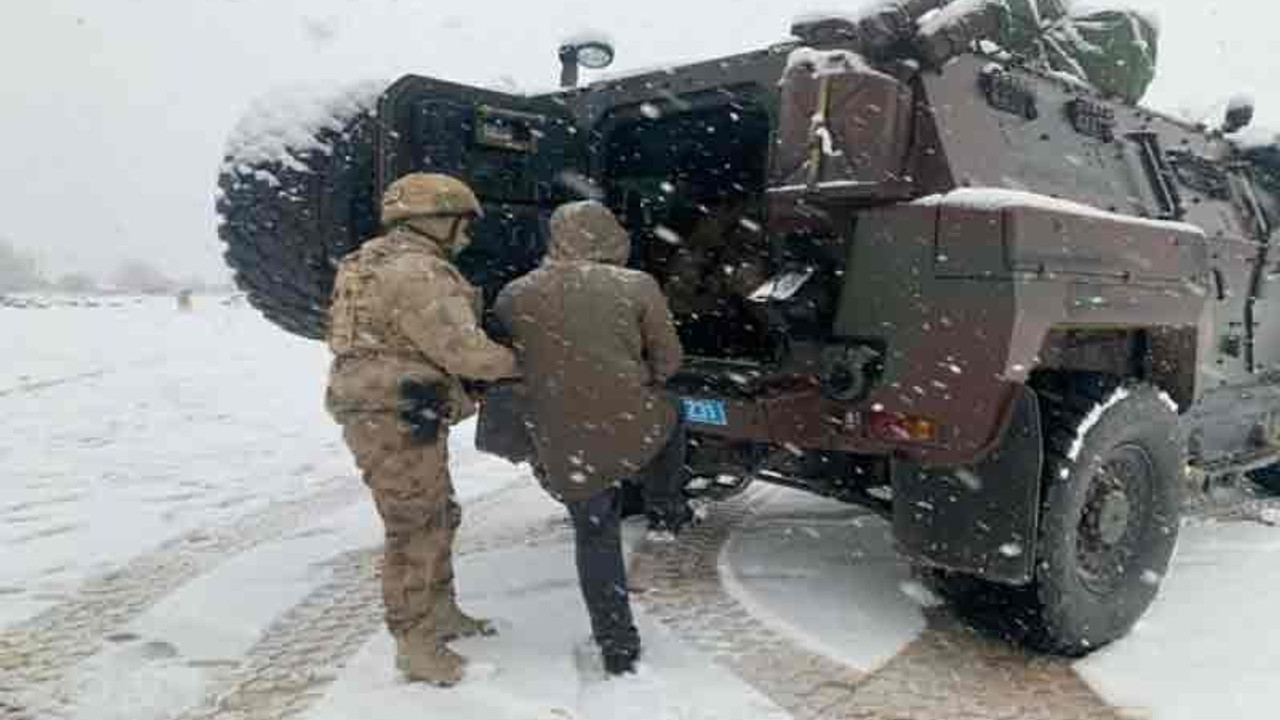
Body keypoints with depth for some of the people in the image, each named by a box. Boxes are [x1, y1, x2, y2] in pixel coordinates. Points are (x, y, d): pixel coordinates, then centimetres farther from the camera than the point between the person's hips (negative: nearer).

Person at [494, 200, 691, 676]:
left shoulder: (514, 297, 1)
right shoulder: (635, 286, -6)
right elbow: (668, 360, 0)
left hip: (564, 449, 2)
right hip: (635, 430, -2)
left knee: (595, 537, 19)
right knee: (669, 416, 32)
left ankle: (617, 646, 24)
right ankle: (666, 510, 40)